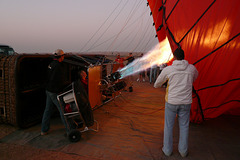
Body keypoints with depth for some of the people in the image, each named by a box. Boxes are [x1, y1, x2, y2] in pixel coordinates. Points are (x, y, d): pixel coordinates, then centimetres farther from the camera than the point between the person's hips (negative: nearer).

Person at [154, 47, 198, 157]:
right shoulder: (191, 68, -1)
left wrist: (157, 86, 29)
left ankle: (167, 149, 26)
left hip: (171, 101, -2)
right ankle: (183, 150, 29)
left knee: (168, 125, 13)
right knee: (184, 126, 16)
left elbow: (157, 84, 4)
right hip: (186, 102, 2)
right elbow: (195, 76, 25)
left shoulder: (168, 69, -9)